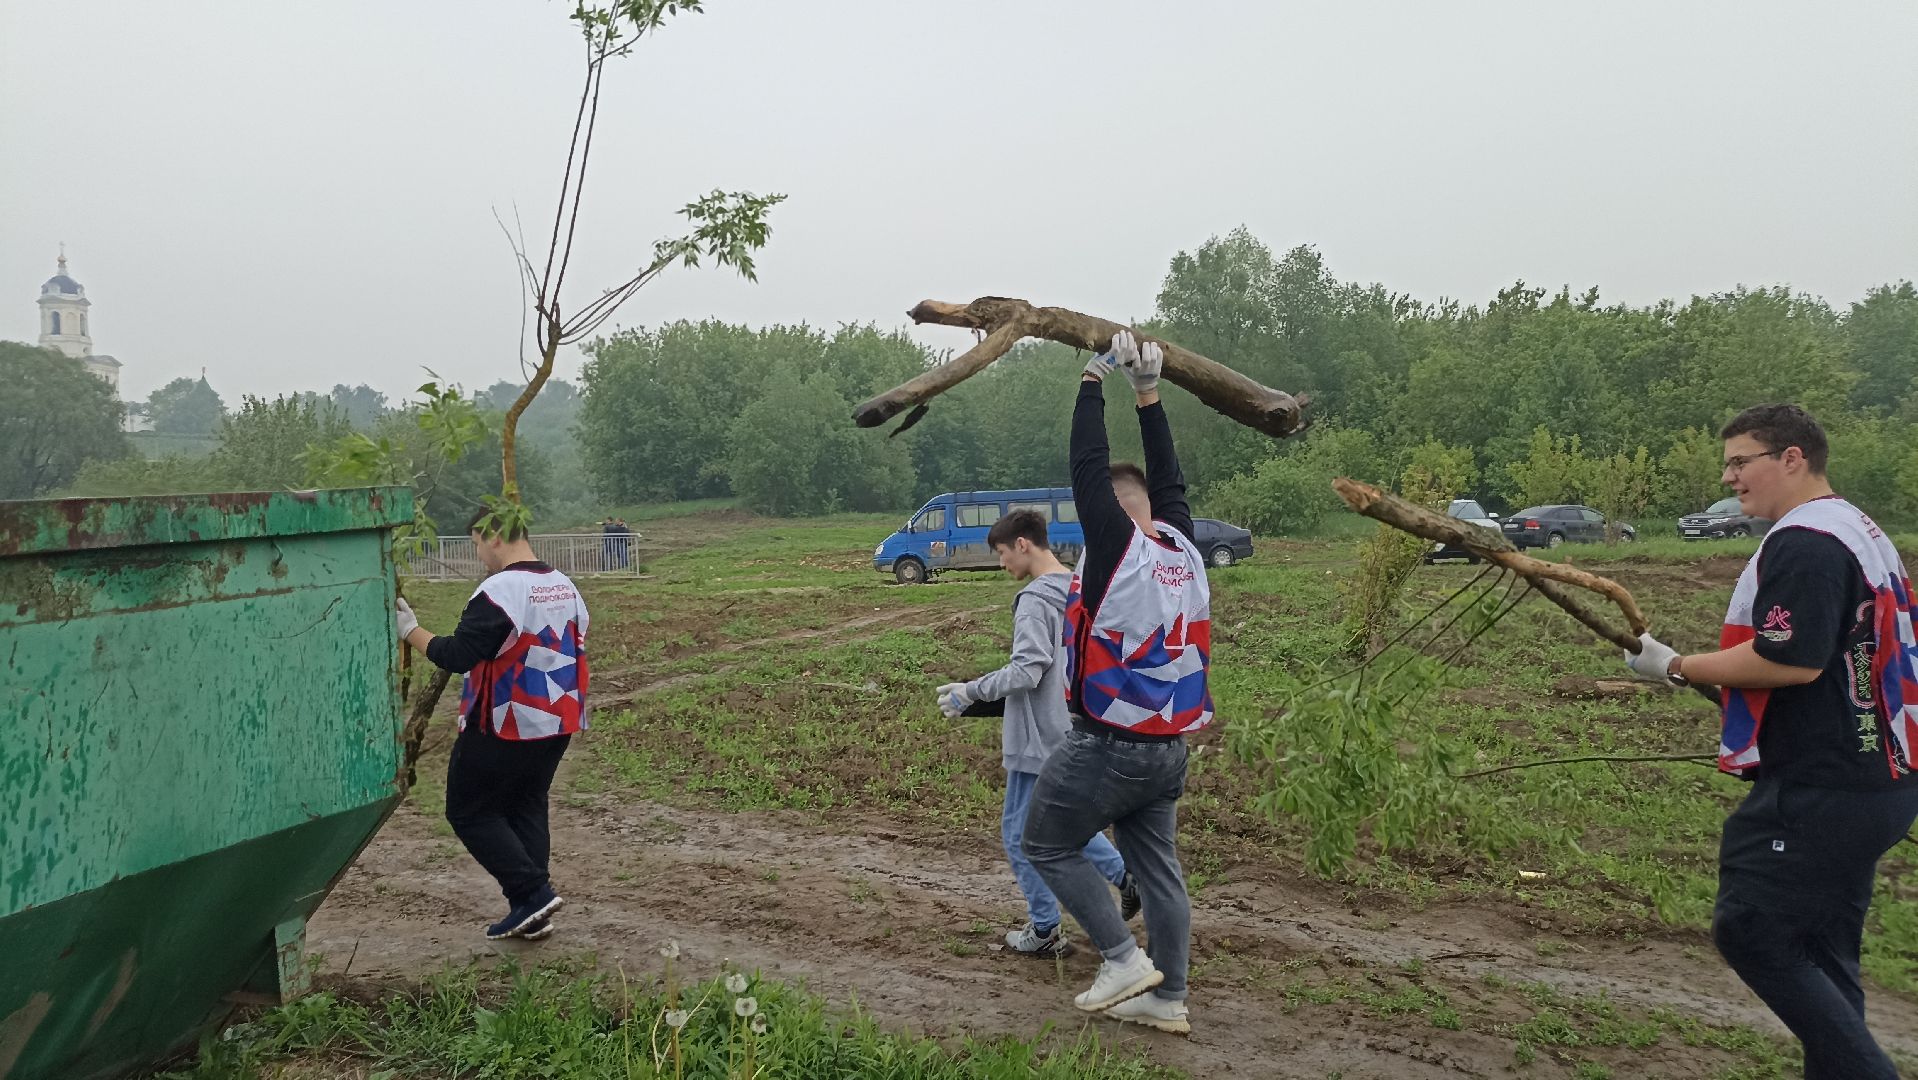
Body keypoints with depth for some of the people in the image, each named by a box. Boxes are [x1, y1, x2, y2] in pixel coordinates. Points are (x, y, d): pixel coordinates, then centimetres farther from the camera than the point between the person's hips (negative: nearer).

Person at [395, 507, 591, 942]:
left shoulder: (498, 591, -19)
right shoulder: (566, 588, 8)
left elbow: (458, 656, -21)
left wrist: (410, 630, -9)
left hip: (503, 728, -8)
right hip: (555, 725, 8)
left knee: (469, 812, 7)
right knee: (527, 811, 17)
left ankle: (533, 892, -2)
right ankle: (529, 914, 17)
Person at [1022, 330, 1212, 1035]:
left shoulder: (1116, 547, -15)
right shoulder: (1184, 548, 3)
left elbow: (1088, 470, -11)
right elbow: (1169, 480, 15)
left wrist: (1094, 381, -3)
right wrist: (1148, 395, 14)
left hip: (1105, 749, -7)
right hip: (1167, 751, 7)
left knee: (1048, 847, 9)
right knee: (1157, 867, 13)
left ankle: (1125, 959, 5)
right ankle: (1167, 999, 18)